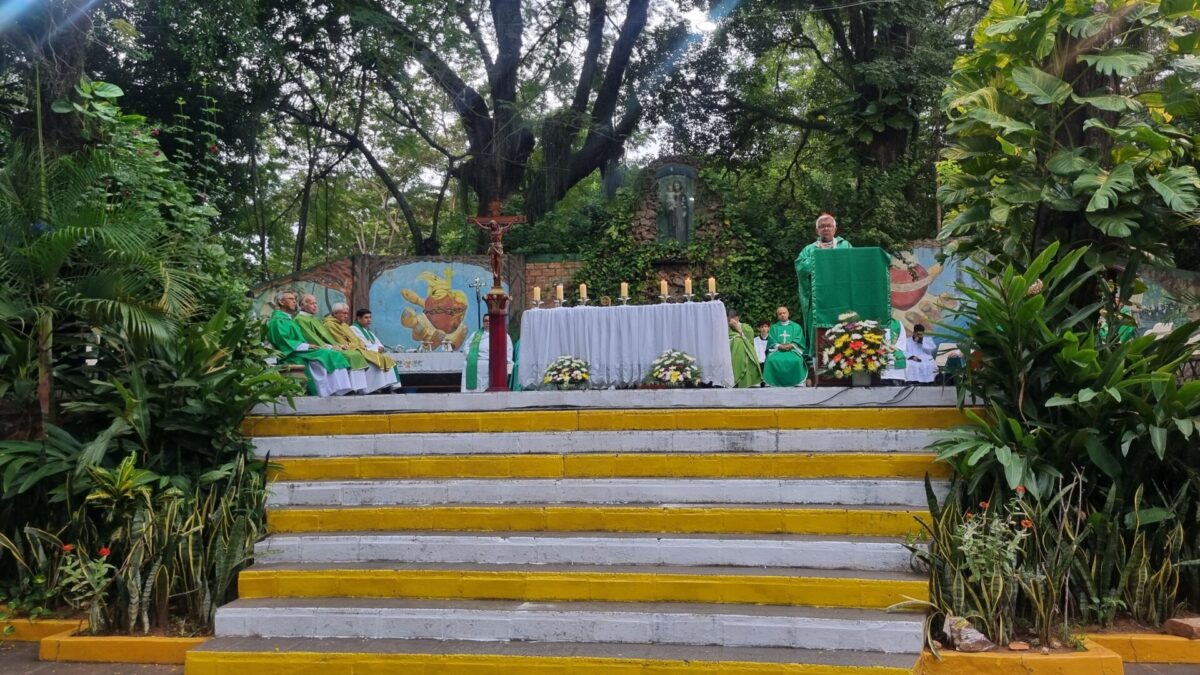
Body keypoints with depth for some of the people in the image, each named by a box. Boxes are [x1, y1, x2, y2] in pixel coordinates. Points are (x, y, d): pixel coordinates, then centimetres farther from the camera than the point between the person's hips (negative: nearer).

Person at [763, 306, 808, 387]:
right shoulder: (774, 327, 22)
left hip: (792, 350, -1)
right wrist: (779, 346, -12)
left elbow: (799, 340, 6)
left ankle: (798, 382, -29)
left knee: (796, 360, -35)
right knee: (771, 360, -33)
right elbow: (771, 341, 8)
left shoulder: (796, 327, 19)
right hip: (777, 350, 1)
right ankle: (770, 383, -31)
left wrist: (791, 345, -13)